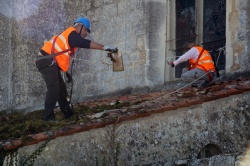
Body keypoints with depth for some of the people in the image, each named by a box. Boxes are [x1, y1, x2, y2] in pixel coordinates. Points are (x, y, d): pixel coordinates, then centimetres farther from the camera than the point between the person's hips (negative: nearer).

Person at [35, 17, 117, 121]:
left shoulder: (69, 36, 24)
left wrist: (66, 71, 26)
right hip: (47, 61, -11)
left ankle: (68, 113, 21)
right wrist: (104, 47, -28)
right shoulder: (71, 34, -8)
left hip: (48, 62, 11)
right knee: (54, 88, -18)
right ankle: (48, 116, -21)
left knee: (61, 88, 14)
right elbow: (85, 43, -23)